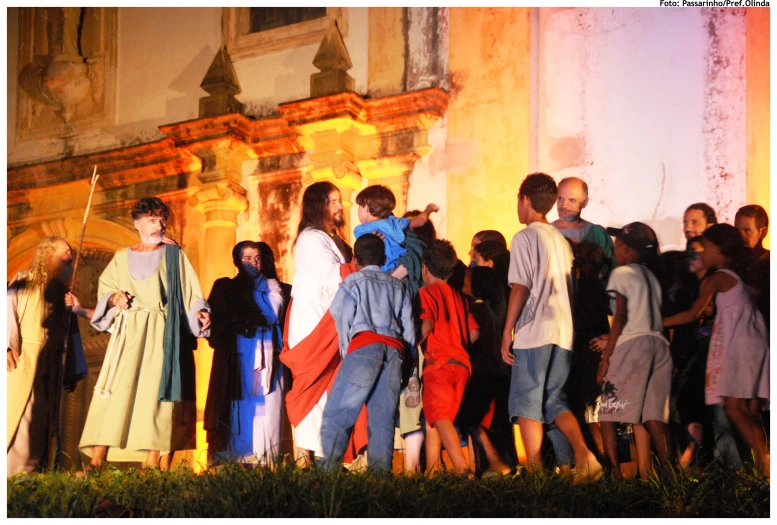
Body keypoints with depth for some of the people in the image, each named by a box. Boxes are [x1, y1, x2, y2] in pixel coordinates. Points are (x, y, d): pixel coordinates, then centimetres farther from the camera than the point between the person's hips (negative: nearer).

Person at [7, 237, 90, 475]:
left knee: (43, 420, 4)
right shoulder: (24, 281, 2)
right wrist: (8, 346, -22)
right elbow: (9, 311, -8)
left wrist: (73, 370, 12)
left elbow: (70, 333, 15)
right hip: (23, 360, -5)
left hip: (51, 364, 6)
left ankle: (31, 470, 9)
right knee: (19, 416, -9)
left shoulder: (63, 290, 16)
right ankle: (13, 471, -7)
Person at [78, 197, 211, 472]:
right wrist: (113, 298, -2)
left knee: (154, 392, -9)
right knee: (114, 392, -8)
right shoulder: (122, 258, 16)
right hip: (127, 333, 2)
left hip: (160, 333, -2)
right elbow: (104, 287, 19)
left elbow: (191, 293, 5)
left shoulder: (174, 255, 9)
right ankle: (96, 461, -11)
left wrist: (200, 312, -13)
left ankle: (151, 464, -10)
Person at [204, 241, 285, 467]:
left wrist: (254, 289, 4)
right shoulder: (225, 287, 15)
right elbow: (219, 319, 1)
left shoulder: (270, 286, 18)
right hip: (237, 354, -1)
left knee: (264, 404, -8)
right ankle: (232, 459, -8)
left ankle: (264, 459, -10)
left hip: (265, 353, 1)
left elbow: (273, 314, 0)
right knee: (237, 405, -7)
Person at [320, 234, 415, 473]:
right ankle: (380, 471, -9)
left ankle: (330, 469, -18)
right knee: (383, 417, 2)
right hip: (395, 350, 4)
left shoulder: (353, 281, 13)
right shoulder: (400, 286, 24)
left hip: (364, 346, -4)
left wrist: (347, 355, 15)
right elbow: (409, 330, 18)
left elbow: (343, 323, 7)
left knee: (336, 413, -5)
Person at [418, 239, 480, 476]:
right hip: (461, 362, 7)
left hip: (439, 361, -7)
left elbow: (427, 325, -16)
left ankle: (462, 468, -27)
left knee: (439, 417, -13)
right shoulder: (458, 296, 20)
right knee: (432, 419, 16)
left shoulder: (426, 292, -1)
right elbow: (474, 332, 14)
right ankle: (432, 470, 16)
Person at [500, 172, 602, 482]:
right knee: (554, 401, 12)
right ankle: (584, 456, -6)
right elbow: (568, 288, 17)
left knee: (527, 404, -2)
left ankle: (535, 472, -6)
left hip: (534, 331, -7)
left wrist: (507, 333, -7)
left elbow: (520, 287, -10)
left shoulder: (525, 238, -4)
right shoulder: (561, 241, 17)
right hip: (563, 331, 7)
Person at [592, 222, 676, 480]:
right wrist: (611, 339, 25)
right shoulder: (651, 276, 23)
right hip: (659, 344, 7)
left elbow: (621, 316, -8)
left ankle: (615, 475, -11)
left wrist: (605, 357, -9)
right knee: (654, 419, 4)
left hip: (632, 345, -7)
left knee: (607, 416, -3)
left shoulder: (621, 273, 2)